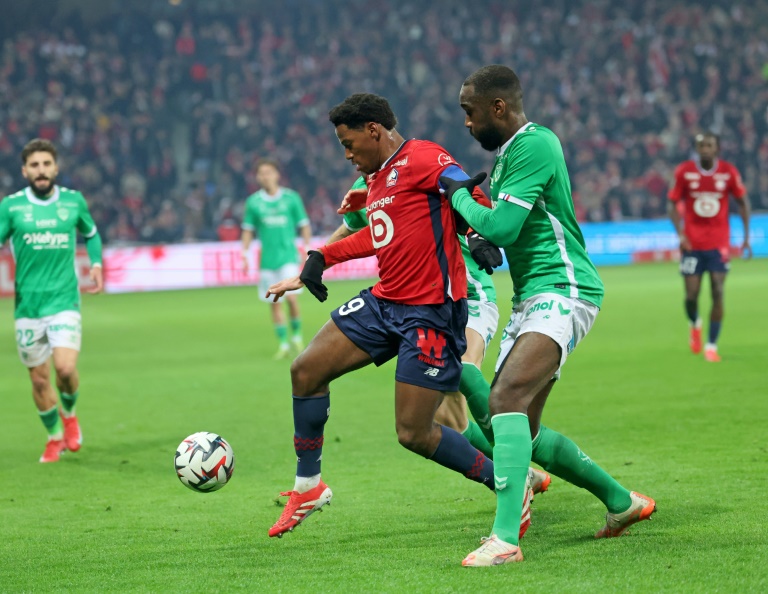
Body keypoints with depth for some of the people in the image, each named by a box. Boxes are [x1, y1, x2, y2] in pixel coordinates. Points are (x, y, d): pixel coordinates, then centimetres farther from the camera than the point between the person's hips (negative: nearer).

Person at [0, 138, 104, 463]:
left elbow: (91, 233, 22)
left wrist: (96, 264, 8)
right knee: (39, 379, 6)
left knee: (65, 367, -19)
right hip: (27, 305, 1)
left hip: (64, 300, -1)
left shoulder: (74, 201, 4)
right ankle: (54, 436, 29)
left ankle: (69, 414, 14)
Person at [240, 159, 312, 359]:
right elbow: (248, 230, 11)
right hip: (267, 260, 2)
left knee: (291, 297, -15)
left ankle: (297, 335, 8)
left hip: (288, 255, -2)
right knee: (274, 303, 2)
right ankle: (283, 344, 12)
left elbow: (304, 225, 6)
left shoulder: (291, 198, 1)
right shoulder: (253, 202, 4)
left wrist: (306, 249, -2)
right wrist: (244, 255, 5)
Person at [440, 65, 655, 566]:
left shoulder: (534, 146, -14)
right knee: (522, 432, 11)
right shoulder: (510, 151, 17)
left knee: (507, 398, -28)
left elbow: (500, 227, -21)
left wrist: (458, 195, -5)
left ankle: (506, 539, -34)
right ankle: (621, 502, 27)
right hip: (532, 298, 11)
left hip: (562, 292, -11)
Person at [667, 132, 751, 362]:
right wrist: (680, 234, -10)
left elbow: (743, 202, 8)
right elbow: (673, 204, 3)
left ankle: (711, 346, 0)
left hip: (719, 243, 0)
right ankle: (695, 326, 32)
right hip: (692, 243, 0)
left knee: (718, 293, -8)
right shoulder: (684, 171, -4)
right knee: (691, 295, -2)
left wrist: (746, 236, 3)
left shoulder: (729, 172, -3)